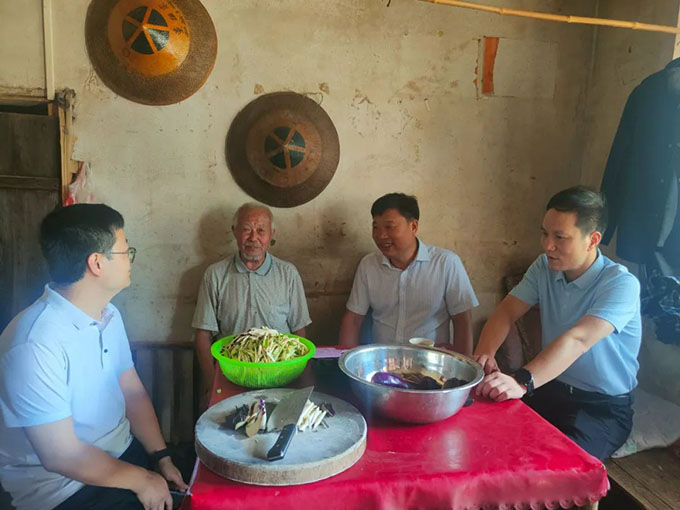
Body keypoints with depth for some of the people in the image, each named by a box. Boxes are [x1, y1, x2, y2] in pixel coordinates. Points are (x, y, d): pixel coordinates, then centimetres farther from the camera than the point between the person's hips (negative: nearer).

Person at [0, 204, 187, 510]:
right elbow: (62, 456, -23)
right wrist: (141, 480, -12)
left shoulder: (109, 315, 1)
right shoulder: (36, 343, -27)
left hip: (124, 451, 7)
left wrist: (162, 458, -3)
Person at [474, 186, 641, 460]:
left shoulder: (622, 284, -20)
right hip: (550, 390, 5)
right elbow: (507, 311, -7)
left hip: (603, 407, -5)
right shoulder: (544, 267, 0)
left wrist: (521, 382, -49)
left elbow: (578, 340, -35)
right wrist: (484, 354, -28)